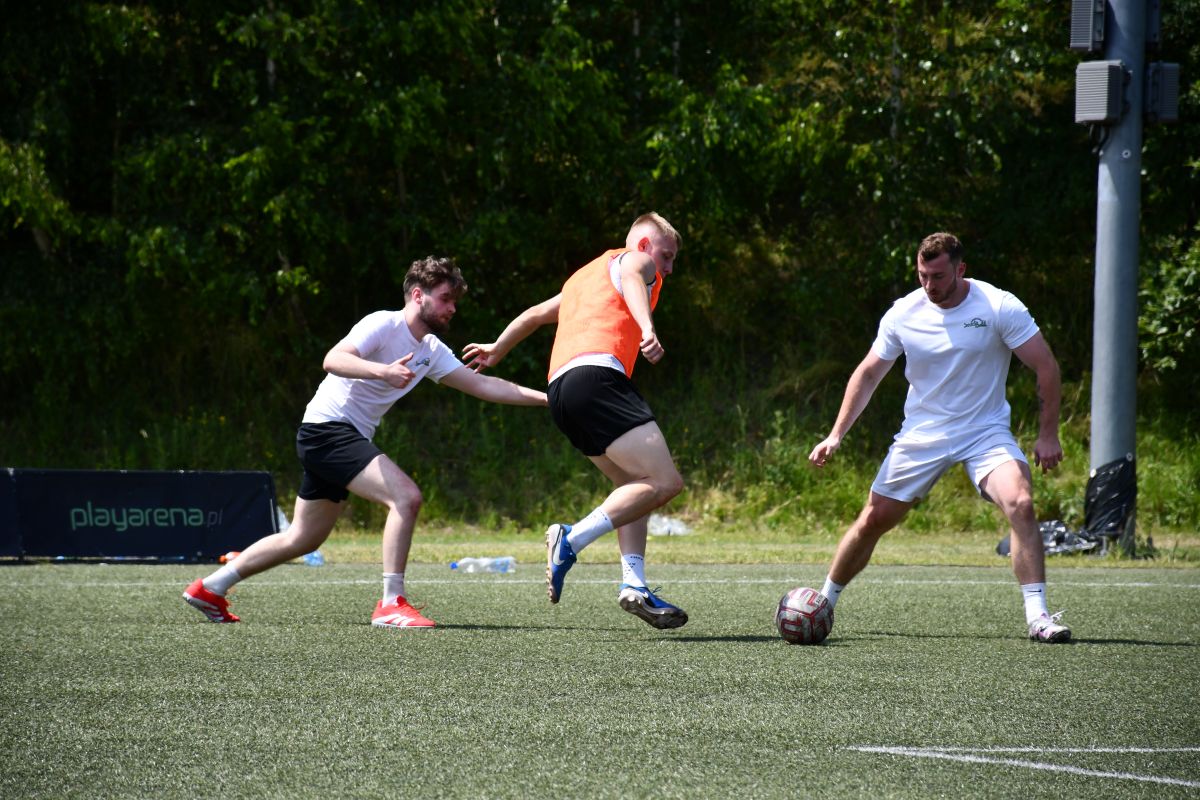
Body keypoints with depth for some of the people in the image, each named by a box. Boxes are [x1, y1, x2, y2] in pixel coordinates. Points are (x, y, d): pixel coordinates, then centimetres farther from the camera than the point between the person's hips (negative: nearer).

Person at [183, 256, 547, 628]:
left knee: (303, 539, 17)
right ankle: (391, 604, -22)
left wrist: (544, 397, 1)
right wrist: (382, 370, -43)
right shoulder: (384, 325, -13)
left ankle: (210, 588, 27)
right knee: (406, 496, -23)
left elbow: (484, 385, 10)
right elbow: (333, 360, -27)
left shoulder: (432, 352, 12)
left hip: (350, 439, 10)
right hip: (328, 427, -10)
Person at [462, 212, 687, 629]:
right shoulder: (635, 260, 12)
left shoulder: (583, 277, 35)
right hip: (598, 374, -9)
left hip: (560, 387, 9)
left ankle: (633, 584, 1)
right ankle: (572, 539, -23)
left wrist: (497, 350, 62)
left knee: (635, 485, 17)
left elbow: (535, 314, 46)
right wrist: (648, 329, -31)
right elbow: (631, 278, -12)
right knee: (663, 482, -15)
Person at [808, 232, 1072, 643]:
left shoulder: (999, 308, -14)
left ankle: (1037, 617, -25)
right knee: (873, 520, 2)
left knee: (1020, 503, -27)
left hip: (986, 432, -2)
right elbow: (868, 373, 8)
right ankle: (824, 602, 24)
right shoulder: (903, 313, -5)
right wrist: (836, 435, 2)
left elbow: (1046, 367, -8)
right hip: (921, 435, 3)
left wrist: (1048, 434, -11)